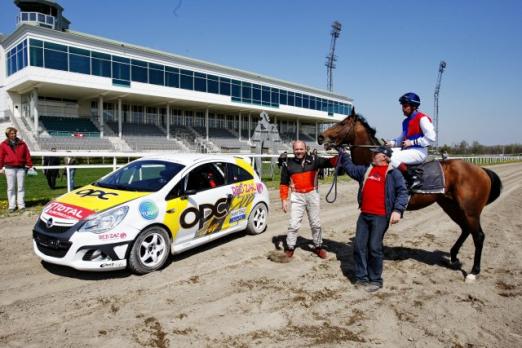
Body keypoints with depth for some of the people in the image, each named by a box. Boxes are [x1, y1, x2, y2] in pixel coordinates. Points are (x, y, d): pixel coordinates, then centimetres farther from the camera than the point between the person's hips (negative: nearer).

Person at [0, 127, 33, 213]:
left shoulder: (22, 144, 7)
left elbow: (27, 155, 7)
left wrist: (29, 165, 4)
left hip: (21, 168, 1)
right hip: (9, 168, 0)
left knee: (21, 187, 3)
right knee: (11, 188, 4)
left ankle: (21, 205, 9)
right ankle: (12, 206, 10)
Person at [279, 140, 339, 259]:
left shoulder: (313, 160, -3)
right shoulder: (288, 164, -4)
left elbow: (330, 162, -9)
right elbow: (284, 184, 0)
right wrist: (284, 199, -5)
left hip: (312, 195, 1)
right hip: (297, 197, -1)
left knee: (315, 224, 14)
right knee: (293, 224, 1)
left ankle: (318, 247, 31)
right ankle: (290, 248, 16)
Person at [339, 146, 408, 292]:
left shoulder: (393, 173, -2)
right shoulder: (366, 170, 15)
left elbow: (402, 192, -8)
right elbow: (350, 168, 26)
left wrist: (397, 210, -20)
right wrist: (343, 153, 26)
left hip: (380, 217, -6)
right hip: (364, 215, 6)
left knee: (374, 248, -2)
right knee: (359, 246, 6)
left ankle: (375, 280, 15)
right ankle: (361, 277, 19)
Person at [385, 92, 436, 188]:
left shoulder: (422, 118, -8)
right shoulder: (406, 121, 16)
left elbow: (431, 137, -16)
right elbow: (402, 138, 23)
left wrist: (412, 142, -17)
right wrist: (392, 142, 3)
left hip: (419, 152, -9)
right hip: (408, 150, 9)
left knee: (393, 158, -29)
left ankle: (413, 179, -18)